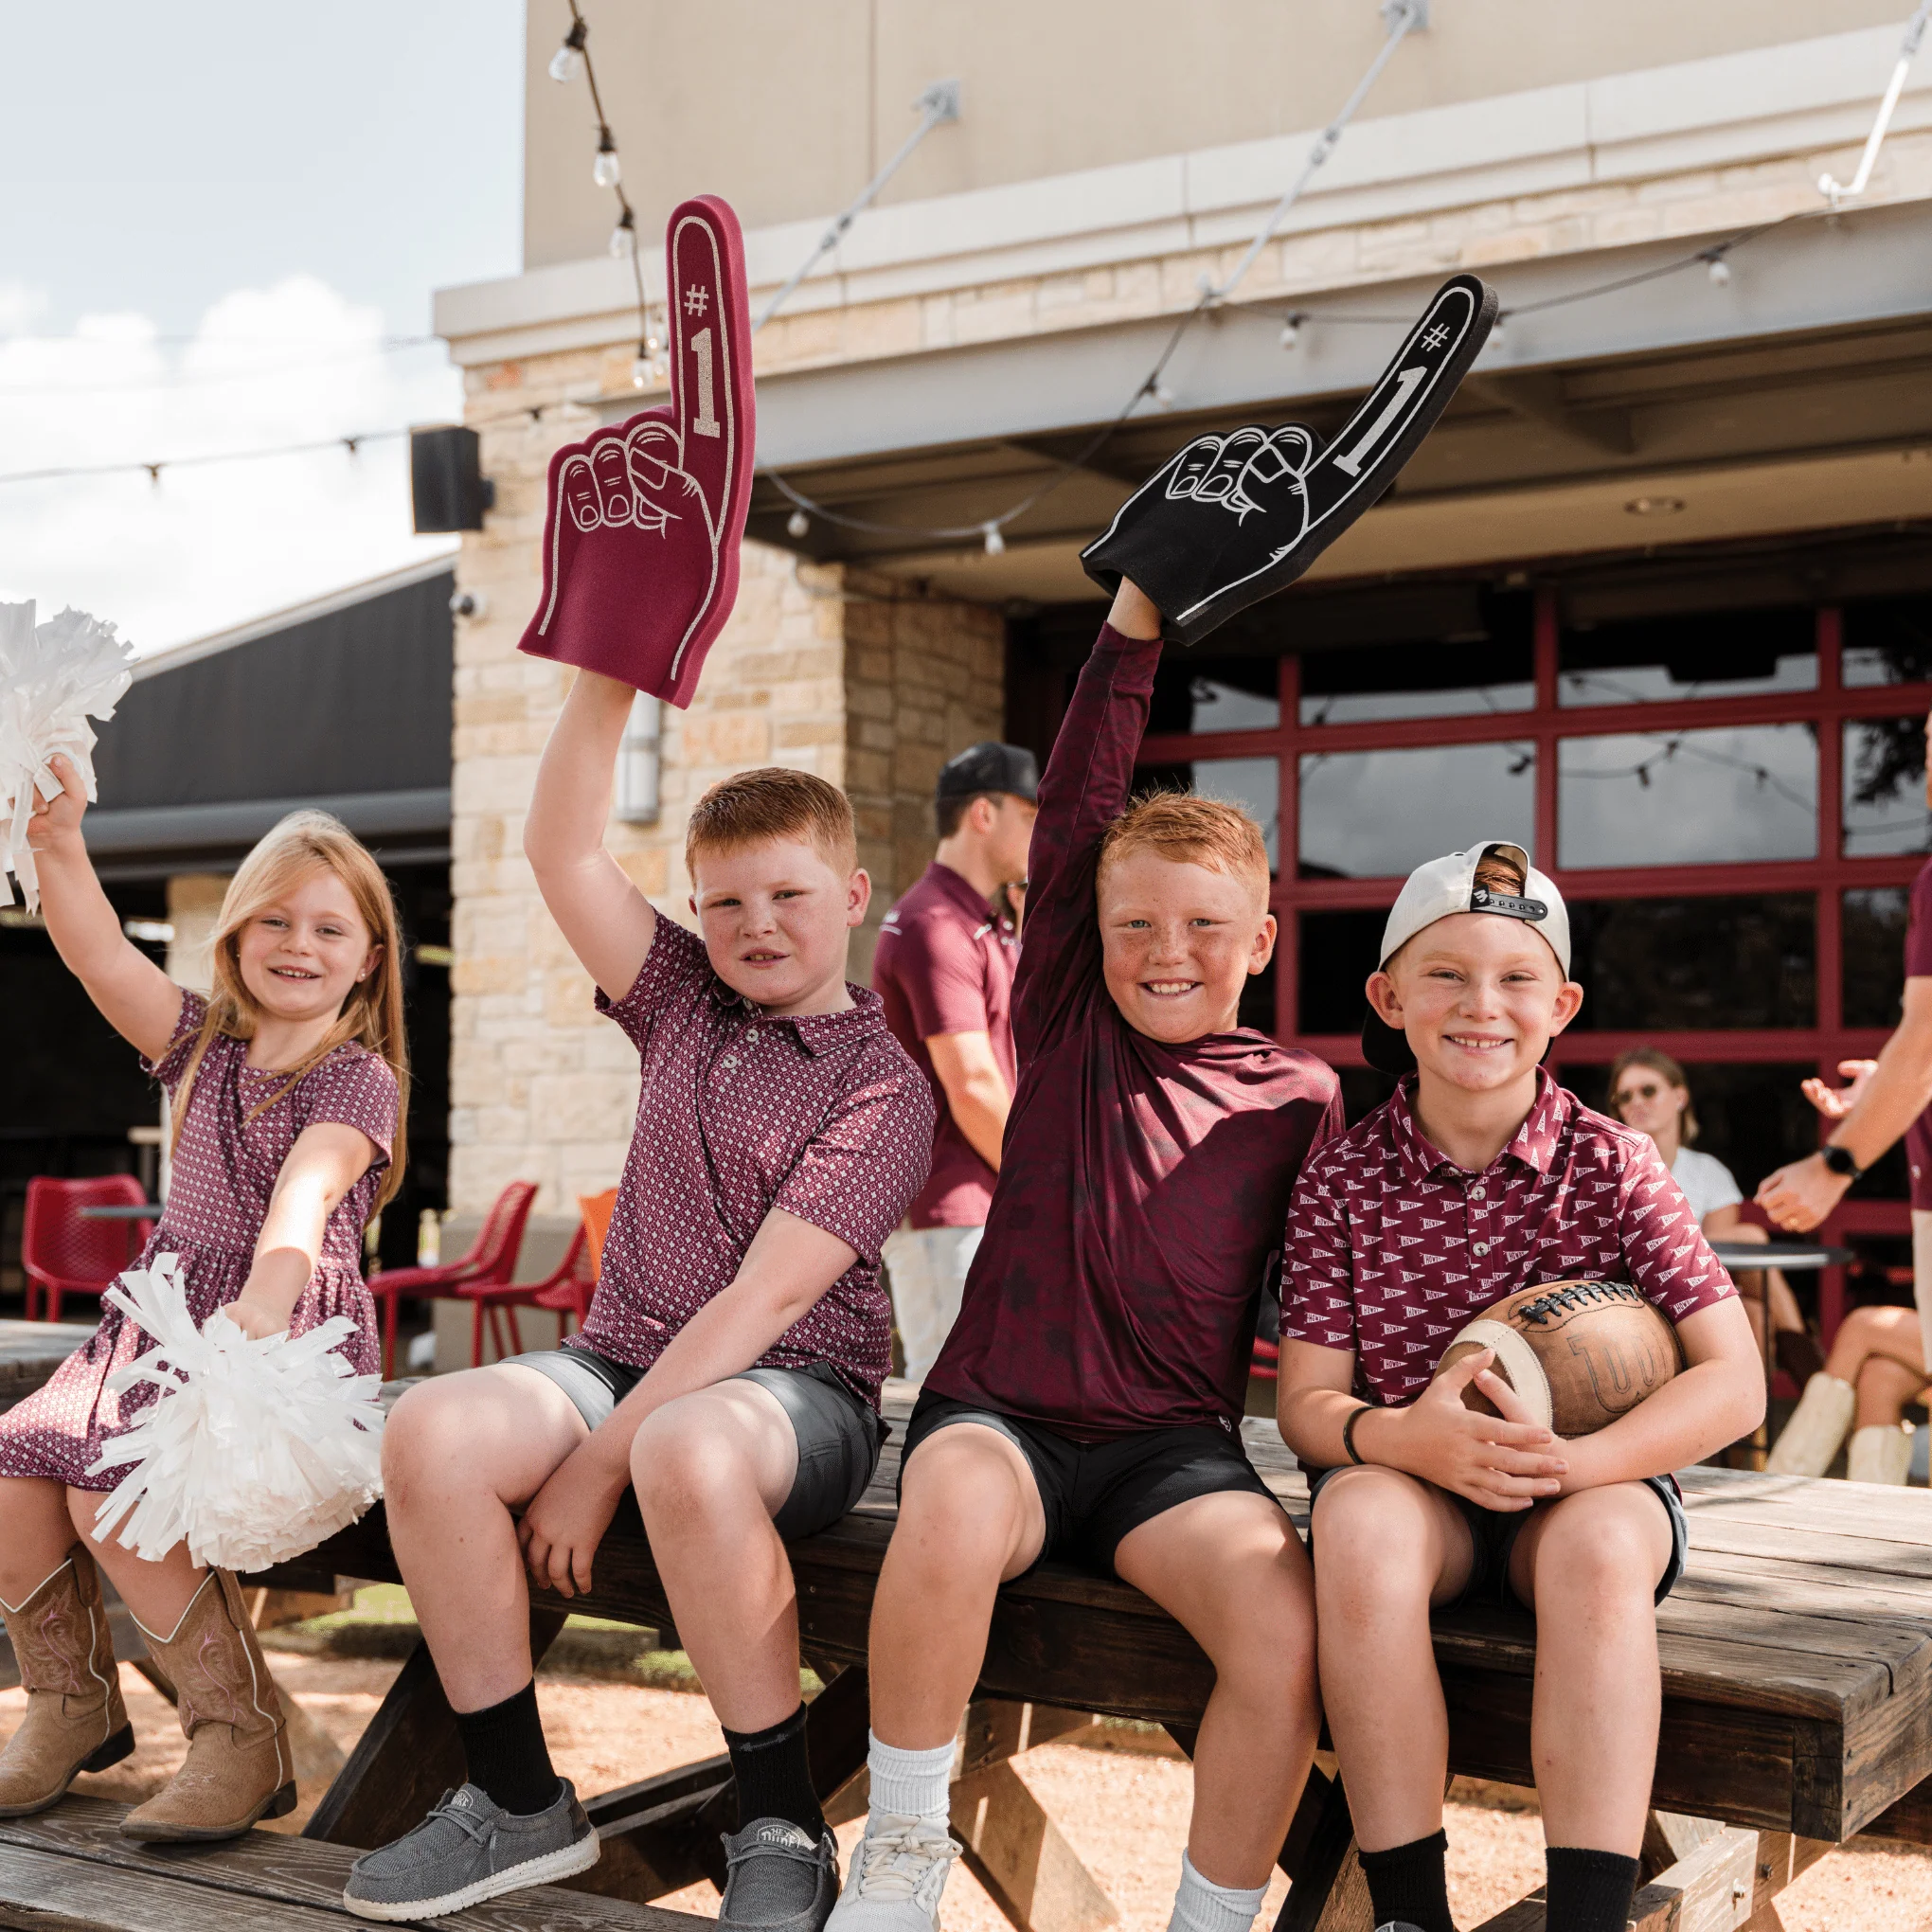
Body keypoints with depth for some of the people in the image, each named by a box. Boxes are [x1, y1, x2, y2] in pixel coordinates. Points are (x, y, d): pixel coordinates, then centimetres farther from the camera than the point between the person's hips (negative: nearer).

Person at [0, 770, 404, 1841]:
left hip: (290, 1336, -6)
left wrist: (260, 1303, -42)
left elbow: (304, 1196, -23)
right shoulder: (203, 1042, 14)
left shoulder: (358, 1078, -3)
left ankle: (244, 1737, -13)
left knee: (116, 1489, -27)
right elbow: (100, 957, -2)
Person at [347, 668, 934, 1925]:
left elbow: (765, 1298, -15)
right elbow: (563, 850, 5)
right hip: (622, 1360, 6)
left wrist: (603, 1458, -20)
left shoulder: (882, 1087, -6)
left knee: (686, 1454, -41)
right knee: (433, 1431, -24)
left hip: (797, 1390, -6)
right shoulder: (684, 1002, 14)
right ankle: (520, 1804, -8)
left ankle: (784, 1829, -22)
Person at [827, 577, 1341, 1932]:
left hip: (1175, 1448, 1)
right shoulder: (1068, 1024, 8)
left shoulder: (1299, 1098, 8)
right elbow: (1075, 818, -1)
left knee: (1288, 1626, -29)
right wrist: (1135, 623, -6)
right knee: (955, 1518, -36)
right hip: (1001, 1414, 0)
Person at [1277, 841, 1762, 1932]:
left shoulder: (1613, 1165, -5)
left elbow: (1734, 1385, -10)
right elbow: (1308, 1401, -3)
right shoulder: (1343, 1179, -1)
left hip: (1594, 1488, 0)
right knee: (1360, 1520, -33)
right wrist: (1398, 1435, -28)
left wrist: (1576, 1461, -27)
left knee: (1599, 1544, -35)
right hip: (1411, 1485, 1)